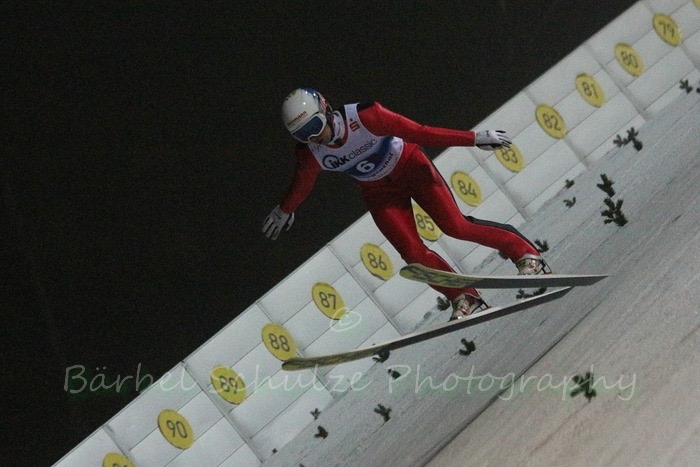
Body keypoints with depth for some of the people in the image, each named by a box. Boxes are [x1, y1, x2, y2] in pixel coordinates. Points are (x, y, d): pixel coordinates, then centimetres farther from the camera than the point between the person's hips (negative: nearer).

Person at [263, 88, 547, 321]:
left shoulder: (365, 117, -32)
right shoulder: (310, 155, -20)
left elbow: (419, 133, -28)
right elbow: (300, 186, 2)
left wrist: (474, 138, -26)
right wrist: (284, 212, 19)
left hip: (410, 167, -3)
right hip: (378, 192, 3)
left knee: (455, 226, -15)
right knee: (413, 253, -10)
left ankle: (525, 253, 0)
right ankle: (463, 298, 5)